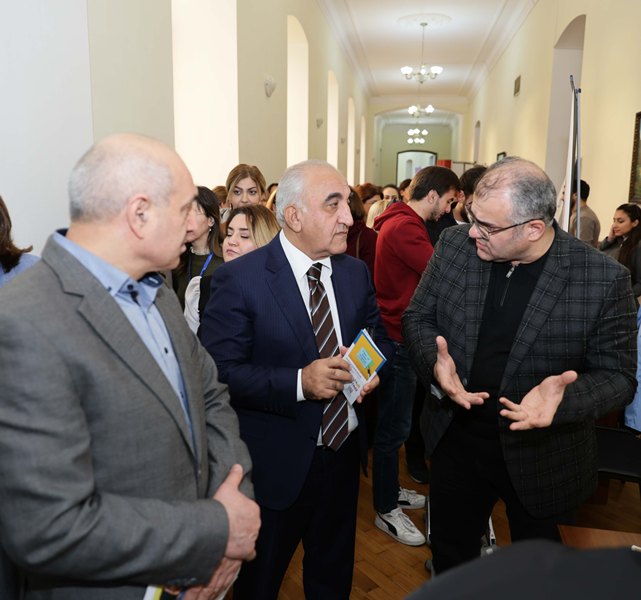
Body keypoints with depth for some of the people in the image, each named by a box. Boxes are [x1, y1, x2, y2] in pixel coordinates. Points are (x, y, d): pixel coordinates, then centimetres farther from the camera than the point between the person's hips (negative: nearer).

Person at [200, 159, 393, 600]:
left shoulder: (356, 272, 0)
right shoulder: (240, 279, -18)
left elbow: (379, 337, 11)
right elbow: (219, 372, -21)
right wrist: (299, 382, -31)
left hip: (345, 451, 5)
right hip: (277, 464, -5)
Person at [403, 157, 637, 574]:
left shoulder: (603, 280, -19)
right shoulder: (455, 245, -10)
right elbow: (417, 317, -1)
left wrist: (563, 397, -31)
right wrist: (435, 361, -21)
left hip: (541, 458, -2)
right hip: (457, 441, 3)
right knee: (450, 561, 23)